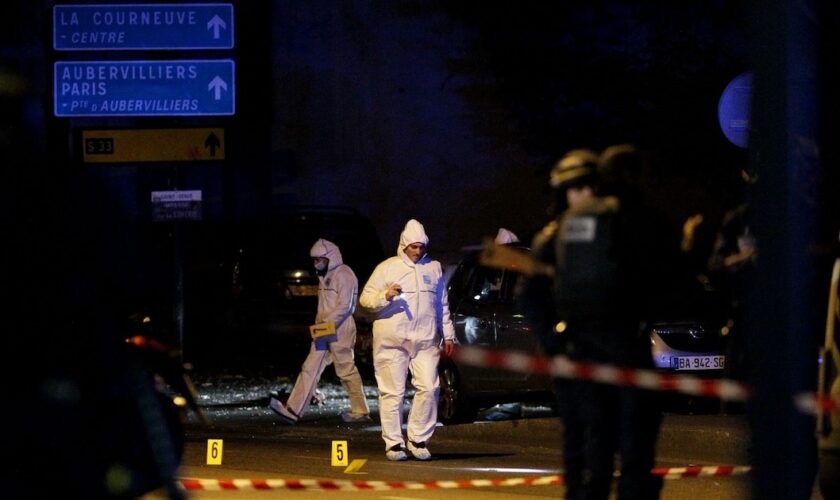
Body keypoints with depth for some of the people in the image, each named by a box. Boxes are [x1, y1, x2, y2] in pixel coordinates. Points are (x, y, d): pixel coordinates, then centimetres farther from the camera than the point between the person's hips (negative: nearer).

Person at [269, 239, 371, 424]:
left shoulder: (343, 274, -11)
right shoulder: (325, 275, 18)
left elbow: (344, 306, -19)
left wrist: (326, 324, -22)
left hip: (340, 330, -9)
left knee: (347, 371, -4)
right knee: (310, 368, 4)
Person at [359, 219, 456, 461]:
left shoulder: (434, 268, 16)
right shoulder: (388, 268, 4)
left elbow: (442, 305, 23)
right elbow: (365, 298, 1)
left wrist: (448, 334, 19)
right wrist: (386, 296, -18)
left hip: (426, 340, 3)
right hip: (392, 341, -3)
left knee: (429, 388, -8)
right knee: (393, 392, -2)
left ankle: (418, 440, 2)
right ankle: (394, 443, 3)